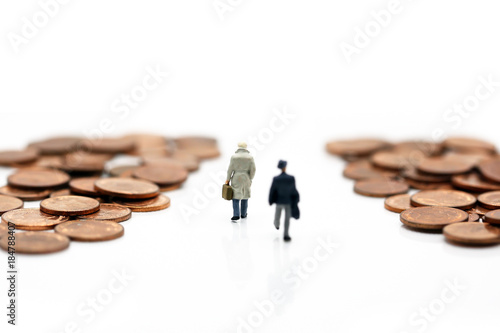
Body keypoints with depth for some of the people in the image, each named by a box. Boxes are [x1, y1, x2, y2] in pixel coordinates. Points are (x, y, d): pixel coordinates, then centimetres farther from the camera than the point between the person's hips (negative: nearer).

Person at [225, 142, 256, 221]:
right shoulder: (250, 157, -4)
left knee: (235, 197, 2)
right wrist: (250, 179, 8)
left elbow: (230, 169, -6)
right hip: (246, 179, 2)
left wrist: (227, 179, 3)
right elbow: (253, 170, -5)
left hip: (236, 179, -2)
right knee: (245, 196, 17)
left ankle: (236, 215, -10)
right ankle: (243, 214, 25)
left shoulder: (234, 156, -8)